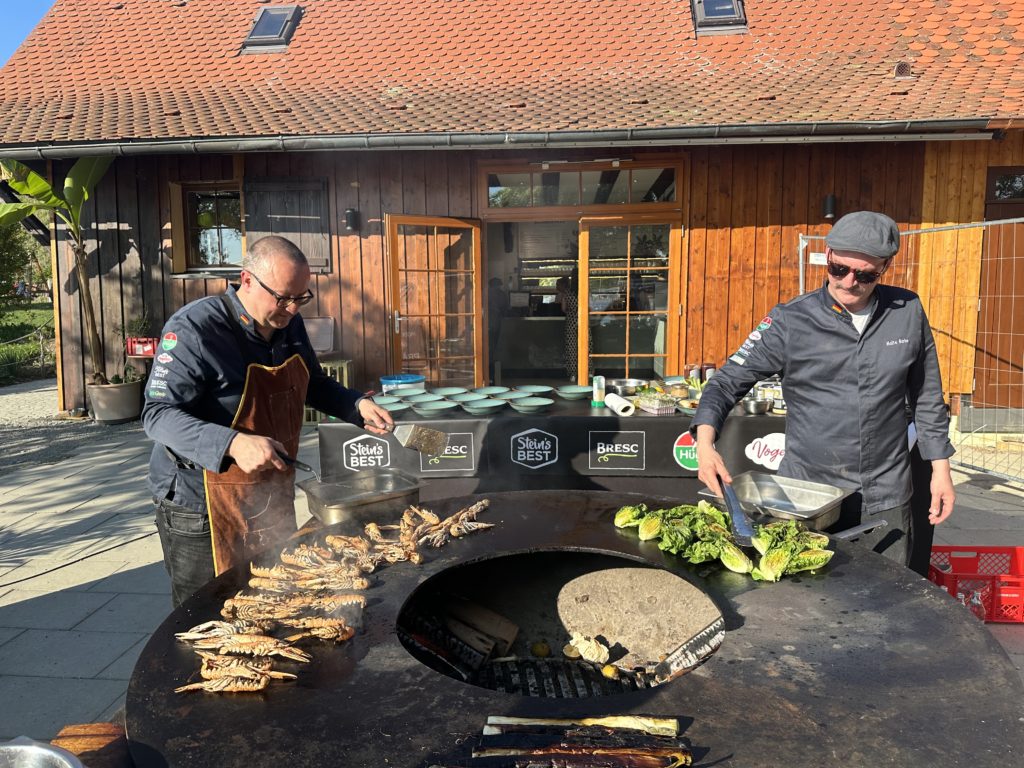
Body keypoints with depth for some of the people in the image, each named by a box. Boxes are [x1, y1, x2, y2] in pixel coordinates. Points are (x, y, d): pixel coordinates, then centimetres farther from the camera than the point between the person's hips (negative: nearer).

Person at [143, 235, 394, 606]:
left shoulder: (289, 325, 2)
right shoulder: (194, 329, -20)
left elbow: (314, 385, 18)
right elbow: (159, 413, -24)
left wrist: (358, 405, -1)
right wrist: (233, 444, -39)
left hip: (273, 501, 7)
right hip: (203, 509, -7)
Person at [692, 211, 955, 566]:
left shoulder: (908, 312, 1)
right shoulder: (790, 321, -8)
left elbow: (927, 397, 11)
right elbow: (729, 380, -7)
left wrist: (940, 468, 9)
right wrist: (705, 443, -23)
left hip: (886, 500, 2)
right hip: (806, 497, -2)